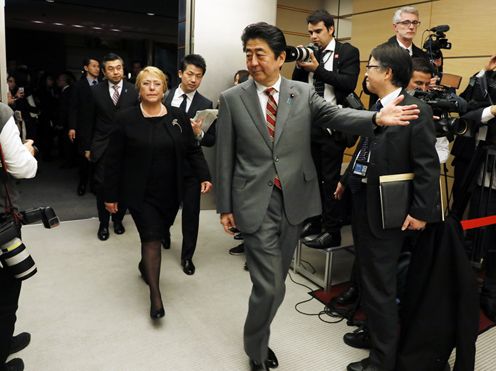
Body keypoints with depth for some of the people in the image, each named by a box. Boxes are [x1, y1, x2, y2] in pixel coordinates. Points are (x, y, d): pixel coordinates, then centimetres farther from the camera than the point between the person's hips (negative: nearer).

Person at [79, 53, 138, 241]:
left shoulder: (134, 91, -2)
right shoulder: (96, 91, 1)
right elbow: (88, 121, 5)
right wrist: (87, 147, 4)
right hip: (102, 147, 0)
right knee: (101, 185, 1)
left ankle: (118, 219, 27)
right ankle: (103, 223, 18)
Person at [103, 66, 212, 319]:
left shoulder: (178, 117, 2)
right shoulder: (126, 119, -5)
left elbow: (193, 151, 4)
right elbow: (113, 160, -3)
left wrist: (204, 176, -9)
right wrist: (111, 195, -3)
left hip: (170, 193, 3)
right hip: (140, 193, -3)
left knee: (157, 234, 16)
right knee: (152, 238, -7)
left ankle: (145, 265, 45)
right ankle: (155, 294, 2)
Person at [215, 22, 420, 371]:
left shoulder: (304, 93, 4)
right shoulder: (232, 99, 0)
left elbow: (337, 116, -11)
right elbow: (224, 157, 2)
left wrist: (376, 118, -31)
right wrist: (225, 206, 2)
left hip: (294, 200, 3)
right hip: (255, 203, -2)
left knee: (276, 281, 16)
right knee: (269, 287, -3)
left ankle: (259, 340, 41)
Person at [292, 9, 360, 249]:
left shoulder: (348, 52, -2)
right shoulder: (310, 54, 12)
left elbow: (349, 84, -16)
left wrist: (317, 69, -18)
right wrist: (300, 65, -8)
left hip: (332, 127, -5)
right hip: (309, 124, 5)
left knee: (331, 180, 0)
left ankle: (332, 231, 9)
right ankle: (314, 221, 28)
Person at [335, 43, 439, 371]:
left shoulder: (417, 110, -16)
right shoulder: (376, 106, 7)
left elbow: (428, 166, -17)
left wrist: (421, 211, -18)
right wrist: (347, 180, 22)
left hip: (387, 210, -8)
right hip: (363, 202, 9)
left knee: (379, 284, 1)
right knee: (367, 275, 24)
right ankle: (374, 330, 47)